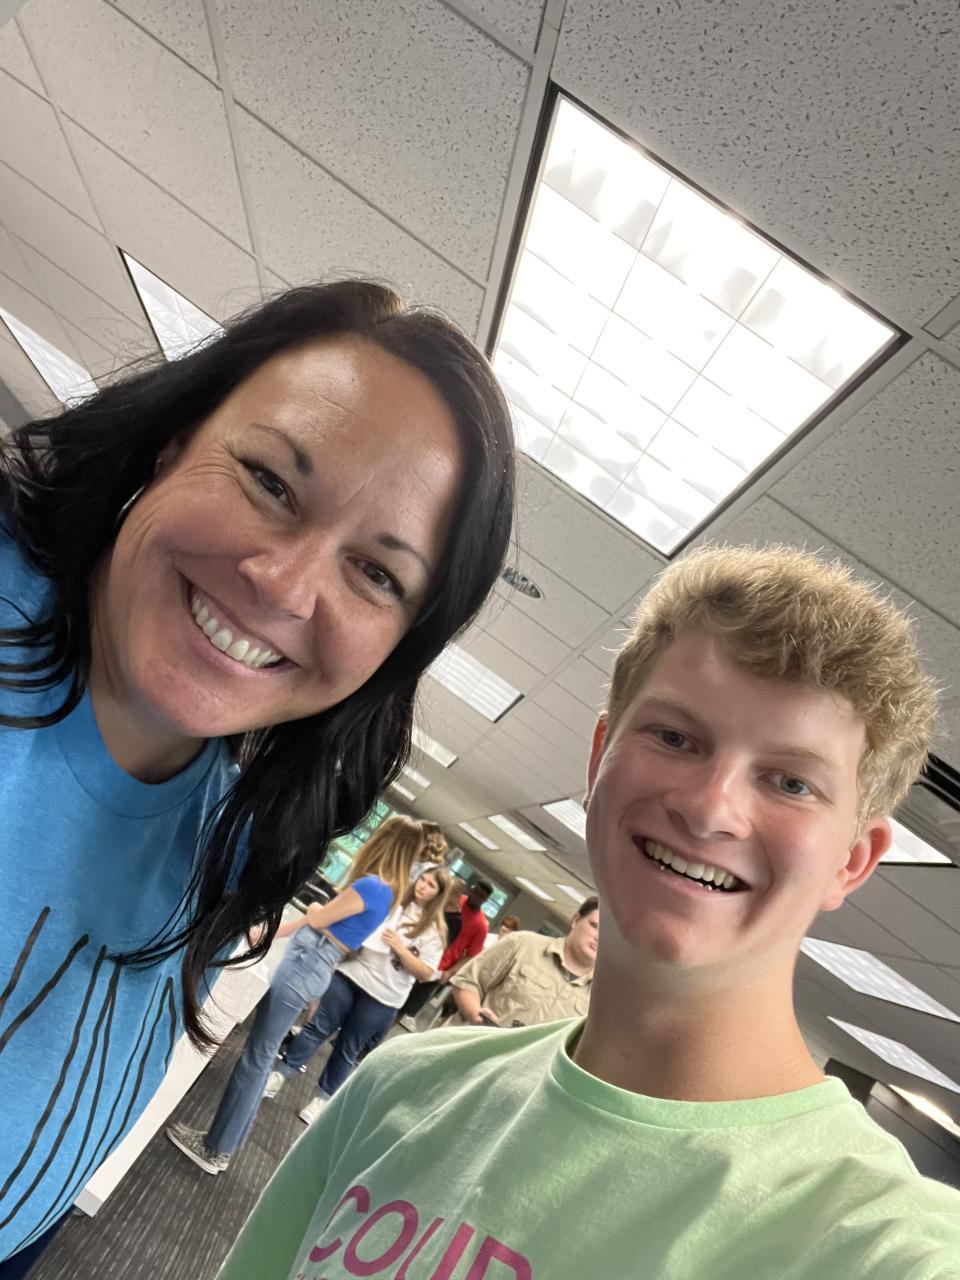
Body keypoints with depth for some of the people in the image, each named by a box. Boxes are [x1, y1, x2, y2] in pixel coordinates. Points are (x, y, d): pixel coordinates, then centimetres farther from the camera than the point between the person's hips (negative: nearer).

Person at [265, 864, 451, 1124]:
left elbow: (426, 972, -7)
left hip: (382, 998, -2)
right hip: (350, 975, 2)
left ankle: (323, 1098, 28)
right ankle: (279, 1075, 24)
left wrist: (399, 948, -18)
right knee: (318, 1028, 7)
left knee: (348, 1049, 10)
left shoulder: (434, 930, -3)